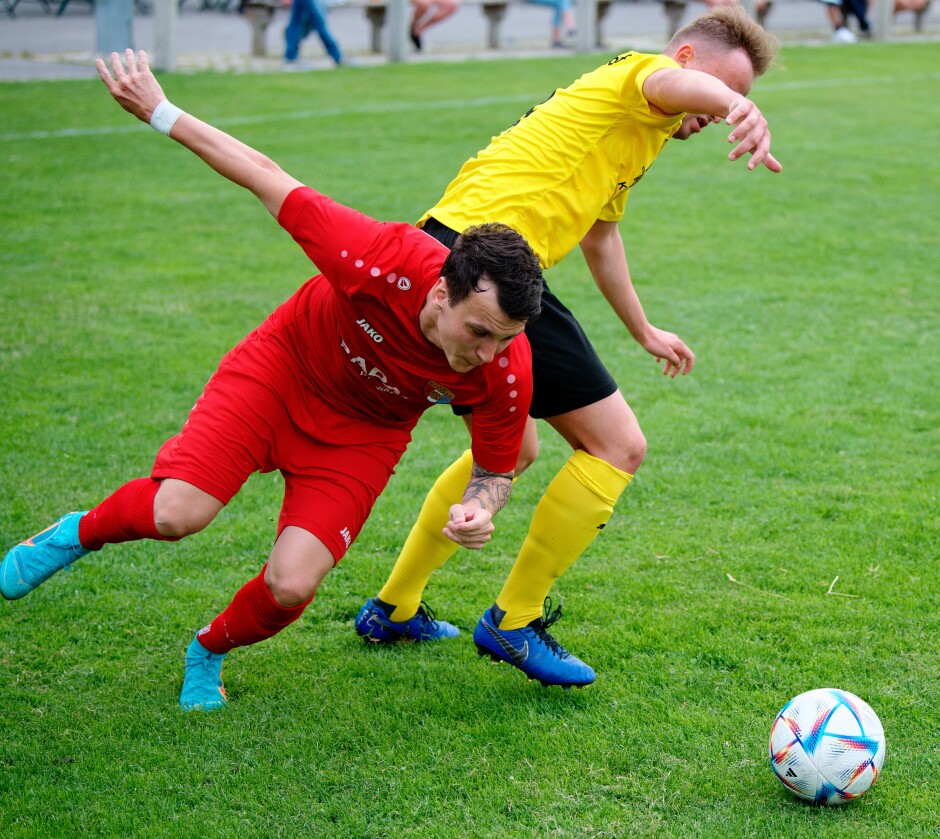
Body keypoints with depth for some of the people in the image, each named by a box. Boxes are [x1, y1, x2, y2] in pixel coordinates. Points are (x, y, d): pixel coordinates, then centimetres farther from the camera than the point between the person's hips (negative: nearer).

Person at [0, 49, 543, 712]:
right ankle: (83, 532, 18)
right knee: (175, 514, -19)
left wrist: (477, 510, -31)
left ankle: (210, 652, 21)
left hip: (365, 430, 2)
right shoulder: (387, 261, -38)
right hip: (286, 364, -2)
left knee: (291, 586, -15)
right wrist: (162, 114, -20)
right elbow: (271, 181, -25)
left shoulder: (506, 373, -28)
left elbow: (496, 470, -8)